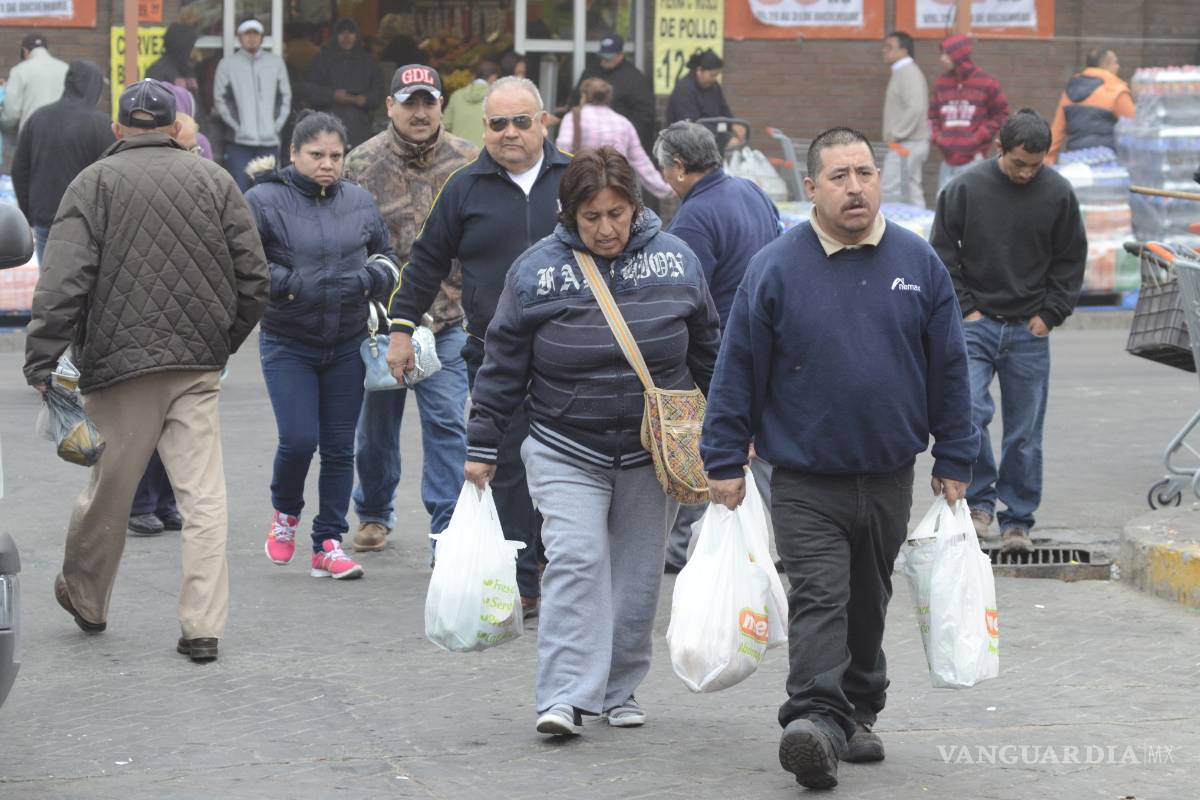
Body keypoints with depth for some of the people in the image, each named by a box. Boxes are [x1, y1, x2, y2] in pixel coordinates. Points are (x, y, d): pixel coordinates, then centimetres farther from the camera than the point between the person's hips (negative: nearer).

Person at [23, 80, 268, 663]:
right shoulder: (214, 181, 8)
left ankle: (85, 599, 30)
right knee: (203, 495, 0)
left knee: (109, 490, 12)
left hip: (120, 362, -1)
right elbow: (253, 278, 7)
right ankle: (202, 626, -4)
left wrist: (41, 363, -10)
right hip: (198, 368, 2)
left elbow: (63, 283, -10)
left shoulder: (95, 183, 0)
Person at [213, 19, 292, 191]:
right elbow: (220, 100, 2)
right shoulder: (227, 64, 4)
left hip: (269, 140, 2)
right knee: (239, 188, -7)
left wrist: (277, 125, 2)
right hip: (239, 141, -2)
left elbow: (285, 96, 13)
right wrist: (236, 126, -7)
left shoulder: (276, 63, 11)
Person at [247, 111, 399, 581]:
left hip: (347, 346, 4)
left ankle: (328, 544, 14)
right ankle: (285, 513, 19)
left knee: (339, 447, 5)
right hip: (288, 344, -4)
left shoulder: (360, 202, 8)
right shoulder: (265, 201, -6)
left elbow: (387, 258, 21)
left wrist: (370, 279, -2)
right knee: (299, 439, -12)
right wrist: (292, 286, -19)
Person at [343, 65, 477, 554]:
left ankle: (448, 527, -2)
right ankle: (374, 514, 34)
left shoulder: (467, 162, 0)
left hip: (447, 318, -1)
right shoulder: (363, 163, -3)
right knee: (376, 424, 14)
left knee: (446, 422, -7)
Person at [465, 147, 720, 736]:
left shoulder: (675, 261, 0)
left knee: (638, 573, 7)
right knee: (575, 561, -15)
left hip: (652, 452, 2)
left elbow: (708, 352, 10)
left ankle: (618, 690, 22)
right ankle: (565, 697, -16)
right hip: (566, 451, -2)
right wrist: (482, 447, 0)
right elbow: (502, 365, 1)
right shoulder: (536, 270, -4)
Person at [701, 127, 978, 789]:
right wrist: (725, 462, -2)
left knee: (869, 603, 16)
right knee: (819, 599, -15)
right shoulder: (775, 268, -6)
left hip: (890, 479, 3)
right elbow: (738, 369, -1)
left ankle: (858, 714, 29)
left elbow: (948, 367, 8)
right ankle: (815, 719, -23)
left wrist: (953, 461, 8)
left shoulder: (917, 263, 2)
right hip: (805, 481, -3)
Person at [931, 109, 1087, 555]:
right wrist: (964, 308, -3)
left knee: (1025, 431, 4)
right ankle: (979, 501, -1)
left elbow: (1071, 261, 9)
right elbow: (943, 252, 3)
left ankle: (1018, 521, 15)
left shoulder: (1058, 195, 0)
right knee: (967, 410, -18)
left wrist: (1050, 314, 1)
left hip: (1029, 332, 1)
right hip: (975, 325, -1)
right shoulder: (966, 189, -4)